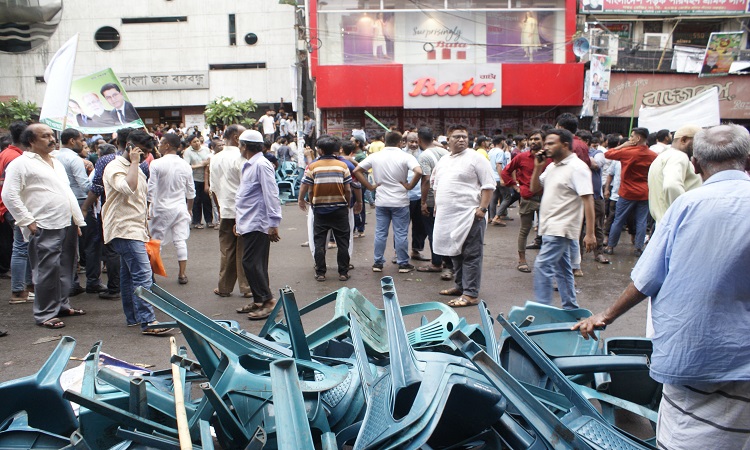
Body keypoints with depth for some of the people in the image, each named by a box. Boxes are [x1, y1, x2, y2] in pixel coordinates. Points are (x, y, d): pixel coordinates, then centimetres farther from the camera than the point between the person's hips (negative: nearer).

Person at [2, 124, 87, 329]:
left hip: (67, 224, 8)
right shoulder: (21, 163, -6)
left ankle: (61, 305, 27)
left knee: (65, 269, 14)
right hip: (45, 229, -8)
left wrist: (78, 220, 16)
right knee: (47, 271, -6)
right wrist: (28, 221, -14)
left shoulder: (56, 162, 19)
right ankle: (45, 314, 3)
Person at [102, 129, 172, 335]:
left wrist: (145, 231, 23)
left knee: (129, 274, 14)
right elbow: (128, 188, -31)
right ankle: (147, 322, -19)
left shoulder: (136, 169, 20)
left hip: (134, 229, 10)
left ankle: (133, 317, 20)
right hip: (124, 229, -10)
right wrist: (134, 162, -20)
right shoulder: (115, 168, -11)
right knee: (143, 274, -16)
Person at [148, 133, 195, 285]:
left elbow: (150, 189, -11)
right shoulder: (185, 165, 2)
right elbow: (191, 191, 9)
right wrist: (189, 208, 20)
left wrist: (149, 208, -2)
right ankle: (182, 274, 7)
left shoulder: (156, 164, -11)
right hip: (180, 208, 3)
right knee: (180, 241, 5)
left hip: (161, 209, -3)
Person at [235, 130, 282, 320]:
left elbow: (271, 195, -18)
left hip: (258, 223, -10)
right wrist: (240, 221, 24)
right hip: (249, 222, 10)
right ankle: (259, 301, 20)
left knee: (251, 263, -10)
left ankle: (268, 300, -4)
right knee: (254, 264, 13)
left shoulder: (261, 165, -13)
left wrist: (273, 223, -21)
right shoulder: (248, 165, 18)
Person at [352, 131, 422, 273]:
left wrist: (370, 186, 1)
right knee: (401, 233, 5)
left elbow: (357, 171, 1)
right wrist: (410, 186, -10)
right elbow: (419, 172, -24)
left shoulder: (375, 156, 0)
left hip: (381, 201, 3)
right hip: (400, 201, -3)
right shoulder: (405, 156, -9)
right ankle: (403, 264, 12)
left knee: (380, 233, 10)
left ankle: (377, 263, 16)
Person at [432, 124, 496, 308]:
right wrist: (437, 206, 17)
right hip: (447, 216, 8)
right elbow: (436, 185, 25)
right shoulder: (443, 161, 16)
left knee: (471, 255, -5)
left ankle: (471, 294, -3)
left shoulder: (475, 158, -6)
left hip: (469, 215, -7)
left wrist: (482, 208, -15)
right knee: (456, 252, 17)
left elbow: (488, 185, -9)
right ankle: (460, 286, 30)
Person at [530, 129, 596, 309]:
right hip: (550, 227, 9)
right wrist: (538, 167, 2)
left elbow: (588, 200, -18)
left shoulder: (577, 167, -14)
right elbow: (534, 188, 18)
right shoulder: (552, 167, 13)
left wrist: (590, 233, -22)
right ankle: (571, 309, 25)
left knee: (542, 266, -14)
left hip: (561, 228, -9)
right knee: (562, 269, 15)